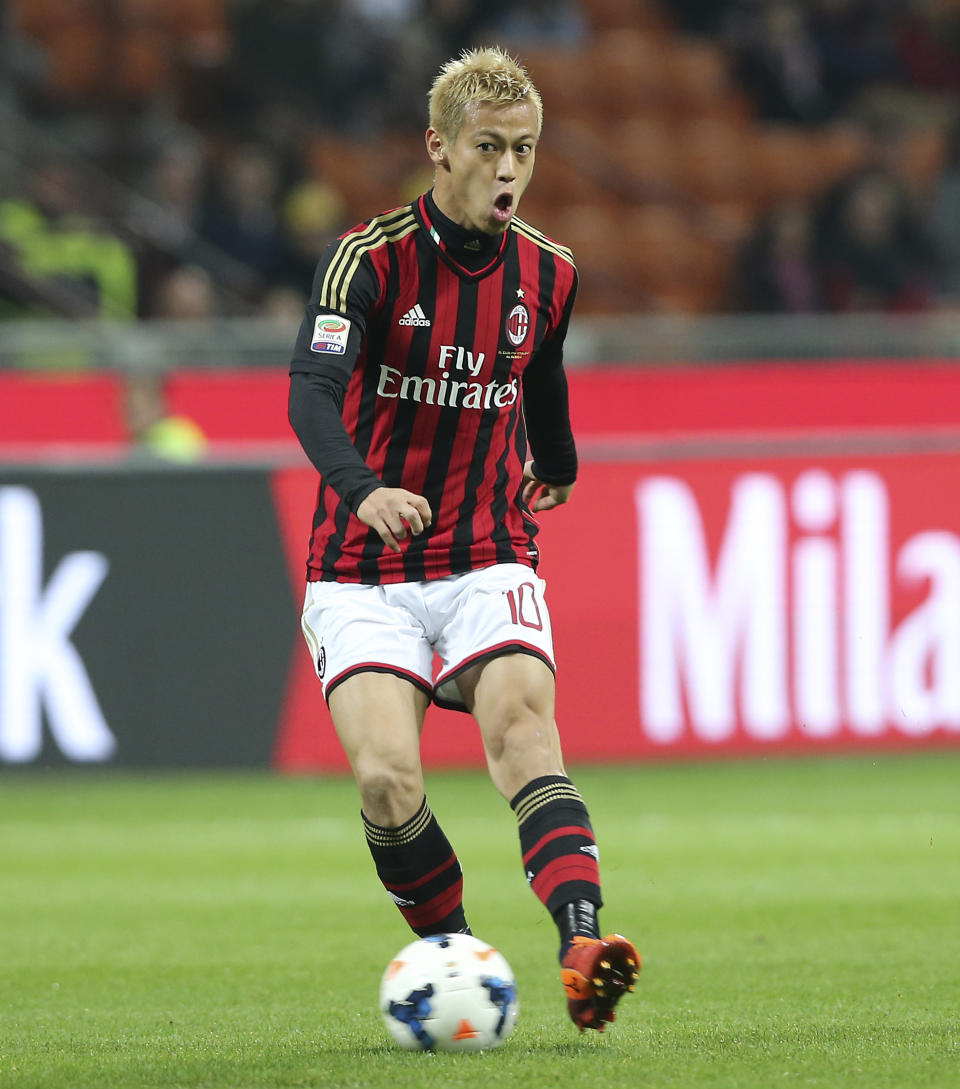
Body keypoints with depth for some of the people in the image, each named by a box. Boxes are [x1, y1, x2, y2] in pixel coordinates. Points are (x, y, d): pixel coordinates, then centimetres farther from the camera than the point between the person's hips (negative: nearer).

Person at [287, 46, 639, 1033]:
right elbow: (311, 390, -26)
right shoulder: (369, 257, -12)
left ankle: (582, 947, -41)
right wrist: (366, 490, -44)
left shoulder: (545, 275, 4)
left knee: (523, 728, -24)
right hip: (363, 571, -2)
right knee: (386, 778, -19)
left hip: (488, 561, 2)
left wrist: (558, 468, 44)